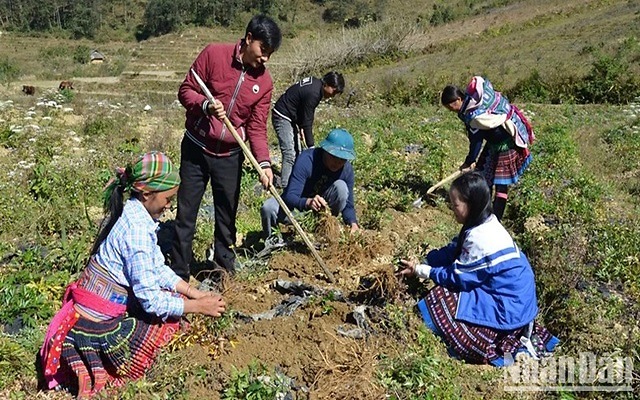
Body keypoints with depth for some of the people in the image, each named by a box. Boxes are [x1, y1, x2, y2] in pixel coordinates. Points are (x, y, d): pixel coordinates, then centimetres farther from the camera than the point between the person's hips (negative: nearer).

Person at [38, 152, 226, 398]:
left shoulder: (131, 213, 2)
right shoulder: (137, 228, -26)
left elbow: (157, 268, 8)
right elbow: (150, 299, -26)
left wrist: (195, 293, 0)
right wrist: (198, 306, -17)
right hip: (99, 325, -9)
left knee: (175, 298, 13)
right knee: (175, 309, -1)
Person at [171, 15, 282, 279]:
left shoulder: (264, 83, -2)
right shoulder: (213, 54, -10)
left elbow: (257, 127, -3)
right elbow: (185, 91, -6)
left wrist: (264, 162, -18)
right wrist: (206, 105, -27)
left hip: (229, 155, 2)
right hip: (196, 148, -2)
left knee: (227, 214, 10)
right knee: (186, 213, 4)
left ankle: (226, 265, 25)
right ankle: (179, 273, 15)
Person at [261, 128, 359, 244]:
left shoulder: (347, 169, -16)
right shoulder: (306, 160, -28)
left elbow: (348, 205, -9)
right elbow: (290, 197, -36)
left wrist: (353, 223, -30)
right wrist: (308, 202, -57)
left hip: (320, 210, 3)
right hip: (296, 207, -2)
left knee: (341, 187, -26)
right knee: (268, 208, -34)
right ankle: (271, 240, 0)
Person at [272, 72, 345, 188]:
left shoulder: (315, 83, 3)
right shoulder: (313, 93, -26)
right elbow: (307, 123, -22)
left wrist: (301, 127, 8)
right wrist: (311, 147, -18)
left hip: (291, 118, 11)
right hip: (282, 117, -11)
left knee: (298, 152, 10)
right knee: (290, 154, -15)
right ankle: (285, 187, -14)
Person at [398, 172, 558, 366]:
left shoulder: (479, 238, -25)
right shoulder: (486, 222, 2)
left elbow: (457, 277, -15)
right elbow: (454, 251, 10)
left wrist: (420, 270, -7)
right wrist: (423, 261, 3)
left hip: (507, 307, -9)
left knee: (438, 301, -7)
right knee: (445, 292, 19)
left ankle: (502, 350, -10)